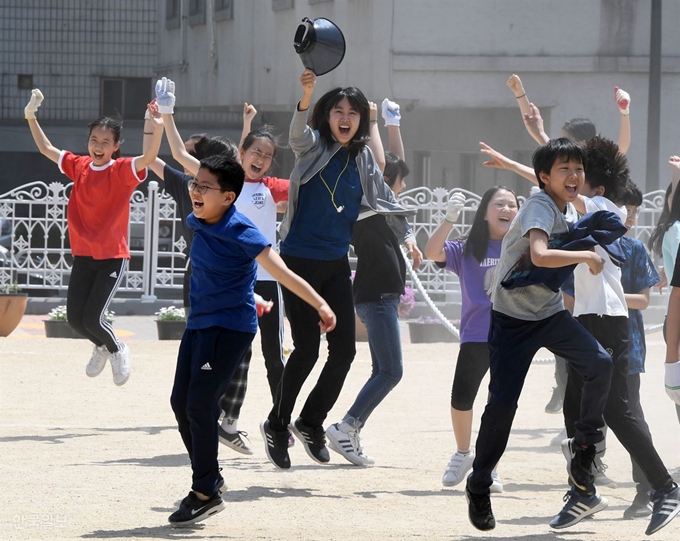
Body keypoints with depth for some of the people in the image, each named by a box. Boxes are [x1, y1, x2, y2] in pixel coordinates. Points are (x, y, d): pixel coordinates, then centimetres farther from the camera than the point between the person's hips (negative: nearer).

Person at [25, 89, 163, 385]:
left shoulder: (122, 171, -12)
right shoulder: (79, 166, 1)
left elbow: (149, 156, -30)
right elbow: (46, 149, 12)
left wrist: (158, 126, -46)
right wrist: (31, 116, 5)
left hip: (112, 258, -5)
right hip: (83, 256, 5)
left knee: (92, 318, -10)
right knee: (74, 317, 5)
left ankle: (117, 350, 22)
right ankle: (101, 347, 37)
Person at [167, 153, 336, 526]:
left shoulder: (240, 231, -20)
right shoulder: (196, 223, 2)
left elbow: (280, 272, -24)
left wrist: (319, 304, -29)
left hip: (230, 326, -8)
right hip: (198, 323, 8)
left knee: (200, 403, -14)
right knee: (181, 401, 7)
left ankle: (205, 492, -3)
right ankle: (210, 479, 23)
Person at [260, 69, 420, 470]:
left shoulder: (363, 159, 8)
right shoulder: (314, 147, -6)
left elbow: (385, 200, 19)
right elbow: (298, 133, -29)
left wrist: (406, 235, 8)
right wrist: (306, 95, -48)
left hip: (336, 264, 5)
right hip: (300, 261, -5)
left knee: (344, 349, 1)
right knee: (307, 349, -6)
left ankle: (311, 422, 20)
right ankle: (277, 425, 13)